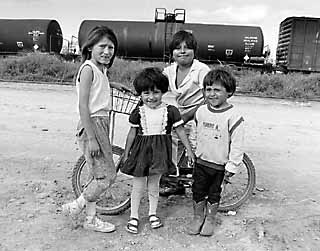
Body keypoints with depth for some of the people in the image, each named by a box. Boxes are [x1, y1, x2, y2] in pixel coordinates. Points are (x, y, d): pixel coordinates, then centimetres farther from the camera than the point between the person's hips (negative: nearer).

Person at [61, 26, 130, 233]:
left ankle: (91, 218, 26)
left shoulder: (101, 69, 14)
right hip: (92, 125, -9)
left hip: (102, 124, 9)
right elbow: (83, 106, -19)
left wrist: (111, 84, 29)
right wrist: (91, 138, -22)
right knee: (107, 176, -6)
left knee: (100, 175, 13)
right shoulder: (88, 68, -13)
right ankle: (74, 207, 13)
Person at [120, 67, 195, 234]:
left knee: (154, 186, 14)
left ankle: (152, 214, 33)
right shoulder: (138, 112, -3)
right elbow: (132, 133, 4)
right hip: (141, 150, 0)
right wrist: (126, 153, 7)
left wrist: (189, 150, 2)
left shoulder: (170, 111, -5)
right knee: (138, 186, 7)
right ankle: (134, 216, 24)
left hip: (160, 151, 0)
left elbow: (180, 131, 1)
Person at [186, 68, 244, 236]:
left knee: (214, 194, 14)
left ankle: (210, 219, 34)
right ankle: (198, 217, 34)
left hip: (219, 165, -3)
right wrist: (192, 151, 16)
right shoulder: (201, 111, -3)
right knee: (198, 191, 14)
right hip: (201, 161, 4)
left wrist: (232, 166, -13)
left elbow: (237, 144, -15)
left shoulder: (233, 115, -18)